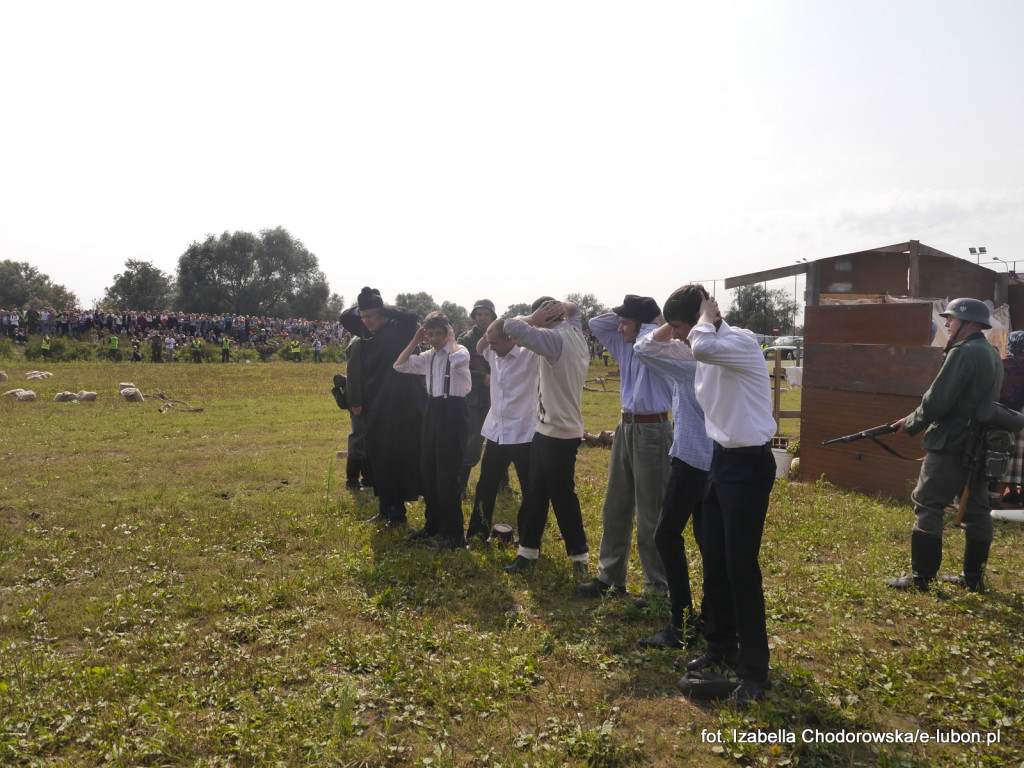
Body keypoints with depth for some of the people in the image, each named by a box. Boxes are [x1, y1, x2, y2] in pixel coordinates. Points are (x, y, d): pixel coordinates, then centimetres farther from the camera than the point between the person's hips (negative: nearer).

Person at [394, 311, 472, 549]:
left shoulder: (459, 351, -10)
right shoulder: (429, 356, 11)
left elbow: (458, 359, -35)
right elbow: (400, 365, 10)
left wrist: (451, 339, -16)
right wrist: (415, 341, 3)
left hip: (453, 411, -8)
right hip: (433, 409, 8)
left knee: (447, 473, -6)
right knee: (427, 470, 13)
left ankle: (454, 534, 4)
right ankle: (433, 524, 28)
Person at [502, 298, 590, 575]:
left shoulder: (555, 339, -21)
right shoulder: (574, 332, 6)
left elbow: (512, 326, -29)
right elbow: (573, 309, 27)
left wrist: (535, 318, -10)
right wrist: (562, 306, 4)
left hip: (560, 434, -10)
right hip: (546, 429, 10)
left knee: (563, 497, 3)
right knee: (534, 494, 16)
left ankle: (579, 554, 18)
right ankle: (528, 549, 27)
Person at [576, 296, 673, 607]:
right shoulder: (625, 345, 9)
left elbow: (650, 337, -34)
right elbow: (596, 324, 17)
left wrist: (646, 322, -13)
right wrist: (623, 315, 5)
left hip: (652, 432, -9)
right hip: (626, 428, 9)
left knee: (650, 516, -1)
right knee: (615, 509, 15)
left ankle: (659, 587, 12)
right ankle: (610, 577, 28)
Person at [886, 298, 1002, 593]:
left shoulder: (963, 353, -16)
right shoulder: (993, 355, 14)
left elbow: (936, 401, -20)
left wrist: (911, 423, -3)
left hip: (952, 446, -9)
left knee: (927, 506, -3)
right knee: (977, 510, 12)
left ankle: (921, 577, -1)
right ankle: (973, 577, 20)